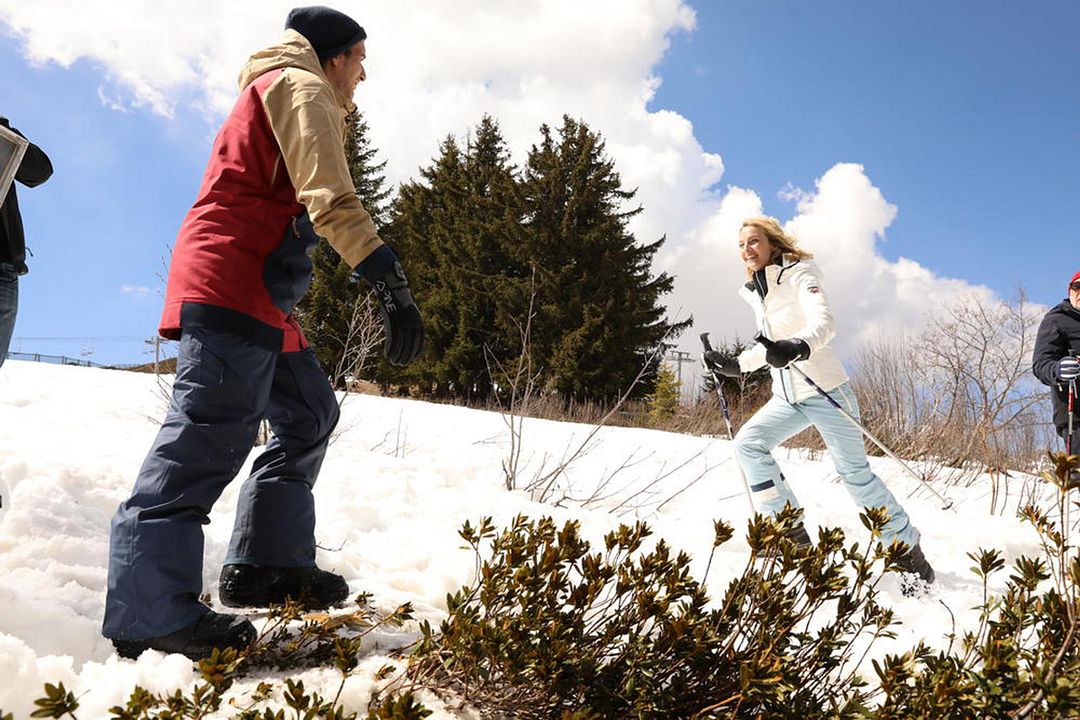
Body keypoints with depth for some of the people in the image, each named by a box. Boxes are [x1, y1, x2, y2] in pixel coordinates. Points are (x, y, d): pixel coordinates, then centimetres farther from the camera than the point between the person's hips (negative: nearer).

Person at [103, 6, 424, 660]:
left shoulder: (278, 90, 31)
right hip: (231, 281, -11)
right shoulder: (301, 86, -1)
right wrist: (391, 281, -25)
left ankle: (267, 562, 10)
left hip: (261, 296, 11)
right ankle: (148, 610, -19)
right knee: (215, 430, -18)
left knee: (310, 413, 11)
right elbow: (331, 198, -18)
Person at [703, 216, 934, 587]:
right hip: (787, 398, 7)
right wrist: (735, 365, 16)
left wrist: (798, 347, -47)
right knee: (747, 442, -15)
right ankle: (791, 531, -9)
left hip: (825, 390, -7)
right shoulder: (756, 293, 12)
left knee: (855, 473, -4)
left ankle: (910, 554, 12)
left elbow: (823, 322, -28)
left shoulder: (799, 275, -10)